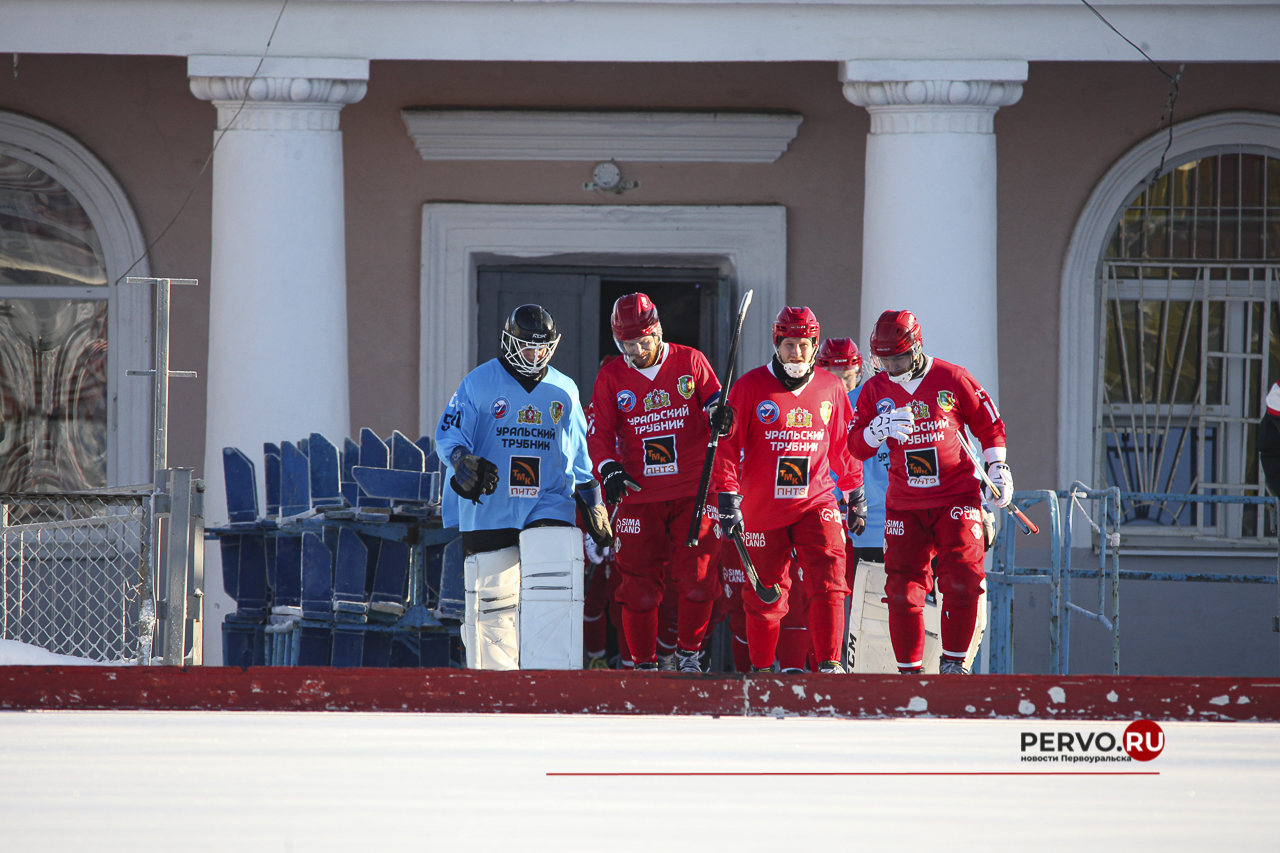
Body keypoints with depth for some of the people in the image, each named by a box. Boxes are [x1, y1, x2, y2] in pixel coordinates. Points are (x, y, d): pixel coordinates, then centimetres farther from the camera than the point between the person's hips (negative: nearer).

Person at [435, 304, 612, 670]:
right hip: (491, 511, -2)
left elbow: (580, 458, 21)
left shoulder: (563, 391, 12)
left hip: (549, 503, 2)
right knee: (492, 600, 1)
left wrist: (593, 505, 20)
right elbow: (449, 435, 0)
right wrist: (466, 464, -21)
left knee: (554, 593, -16)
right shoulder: (480, 383, 2)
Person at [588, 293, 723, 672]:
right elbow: (599, 433, 4)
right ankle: (644, 665, 11)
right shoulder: (611, 378, 5)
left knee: (699, 578, -6)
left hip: (692, 491, -1)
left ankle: (689, 652, 14)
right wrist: (609, 469, -14)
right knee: (640, 583, -1)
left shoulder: (690, 362, 2)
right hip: (639, 494, 1)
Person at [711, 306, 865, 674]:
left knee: (828, 581, -16)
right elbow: (727, 446, -4)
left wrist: (855, 495, 23)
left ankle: (829, 665, -13)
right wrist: (728, 499, -11)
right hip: (762, 509, -1)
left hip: (816, 502, 1)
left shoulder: (831, 389, 6)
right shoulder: (751, 387, -4)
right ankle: (761, 670, 20)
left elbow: (843, 446, 18)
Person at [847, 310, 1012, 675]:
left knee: (962, 582, -13)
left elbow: (989, 426, 8)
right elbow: (856, 447, 2)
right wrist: (881, 428, -17)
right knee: (903, 589, -4)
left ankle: (953, 662, 1)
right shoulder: (875, 390, 4)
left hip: (956, 499, -2)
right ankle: (909, 671, 7)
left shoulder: (952, 379, -3)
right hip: (904, 504, 2)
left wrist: (998, 468, 0)